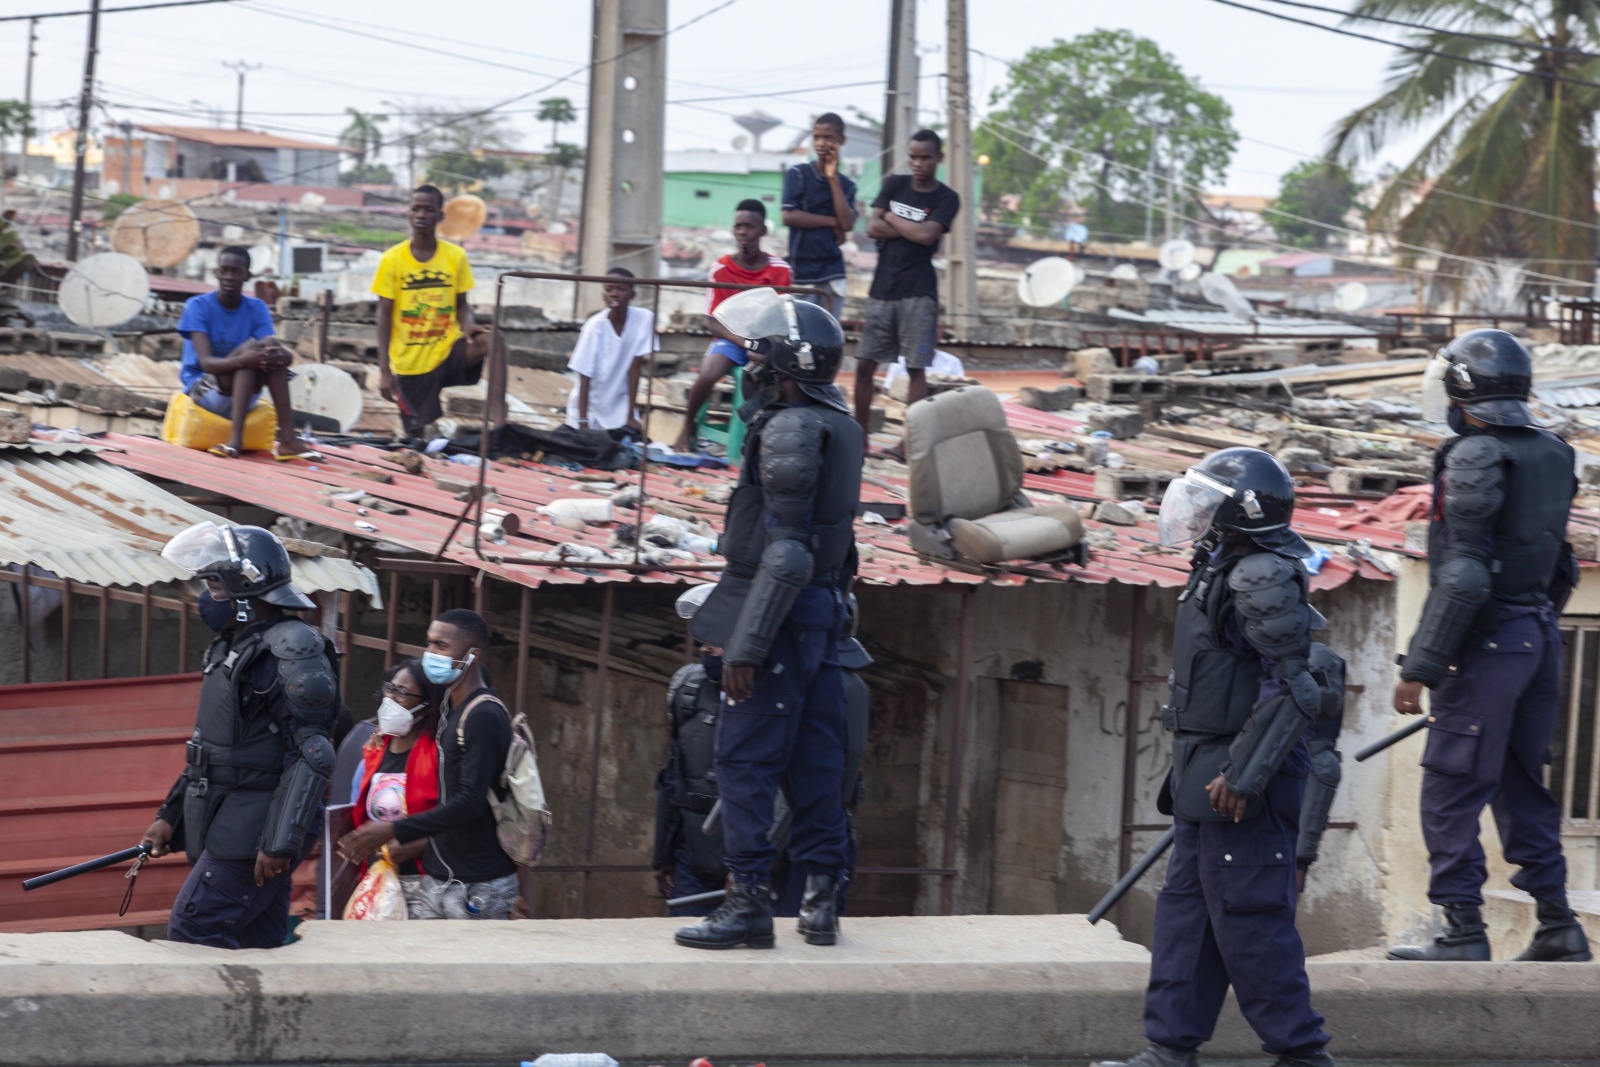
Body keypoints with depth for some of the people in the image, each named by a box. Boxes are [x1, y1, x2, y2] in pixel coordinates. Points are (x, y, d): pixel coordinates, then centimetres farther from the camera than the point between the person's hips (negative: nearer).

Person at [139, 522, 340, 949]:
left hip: (255, 833, -9)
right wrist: (171, 816, 21)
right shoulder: (231, 649, 16)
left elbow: (313, 756, -21)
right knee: (262, 947, 9)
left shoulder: (294, 652, -15)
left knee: (191, 931, -12)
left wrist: (281, 842, -25)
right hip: (230, 829, 9)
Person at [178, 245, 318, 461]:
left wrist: (282, 357, -37)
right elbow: (205, 362, -21)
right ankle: (237, 437, -43)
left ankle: (287, 439, -35)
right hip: (204, 390, -4)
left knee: (271, 346, -24)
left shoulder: (257, 309, 3)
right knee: (252, 346, -28)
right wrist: (243, 360, -41)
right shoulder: (198, 306, -9)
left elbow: (271, 352, -11)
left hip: (245, 394, 4)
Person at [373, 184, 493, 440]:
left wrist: (468, 325, -17)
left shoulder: (456, 256, 0)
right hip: (410, 363, 0)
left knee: (489, 341, -30)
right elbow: (384, 316, -2)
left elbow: (462, 304, 8)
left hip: (448, 350, 0)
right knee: (416, 432, 2)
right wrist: (384, 371, -6)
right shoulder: (392, 260, -4)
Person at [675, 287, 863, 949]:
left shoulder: (791, 429, -16)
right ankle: (822, 899, 14)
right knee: (812, 761, 11)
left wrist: (745, 644, -22)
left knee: (745, 759, -3)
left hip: (781, 615, -9)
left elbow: (786, 551, -22)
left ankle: (749, 901, -2)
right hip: (821, 613, 9)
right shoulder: (837, 425, 12)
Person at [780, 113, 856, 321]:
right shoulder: (798, 174, 1)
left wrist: (833, 179, -7)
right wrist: (831, 222, -5)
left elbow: (847, 224, -5)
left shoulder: (846, 185, 10)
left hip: (833, 274, 3)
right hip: (802, 273, -3)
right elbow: (789, 216, -11)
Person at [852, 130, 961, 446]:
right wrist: (912, 229, -8)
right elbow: (873, 228, 0)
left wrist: (891, 218, -3)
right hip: (882, 289, 4)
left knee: (916, 368, -5)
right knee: (865, 364, 5)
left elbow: (927, 235, -16)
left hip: (918, 293, -4)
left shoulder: (946, 199, -1)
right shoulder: (894, 185, 10)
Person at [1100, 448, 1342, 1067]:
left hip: (1243, 783, -10)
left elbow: (1292, 686, -23)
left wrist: (1243, 776, -25)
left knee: (1248, 915, -6)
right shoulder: (1224, 571, 14)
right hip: (1206, 774, 10)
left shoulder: (1263, 580, -17)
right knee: (1185, 907, 12)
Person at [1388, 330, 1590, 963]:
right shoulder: (1551, 454, 10)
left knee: (1451, 789, -3)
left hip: (1487, 642, -8)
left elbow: (1463, 574, -20)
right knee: (1520, 783, 15)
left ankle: (1463, 931, -3)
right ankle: (1557, 926, 15)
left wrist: (1419, 668, -18)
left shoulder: (1475, 458, -15)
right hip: (1540, 637, 8)